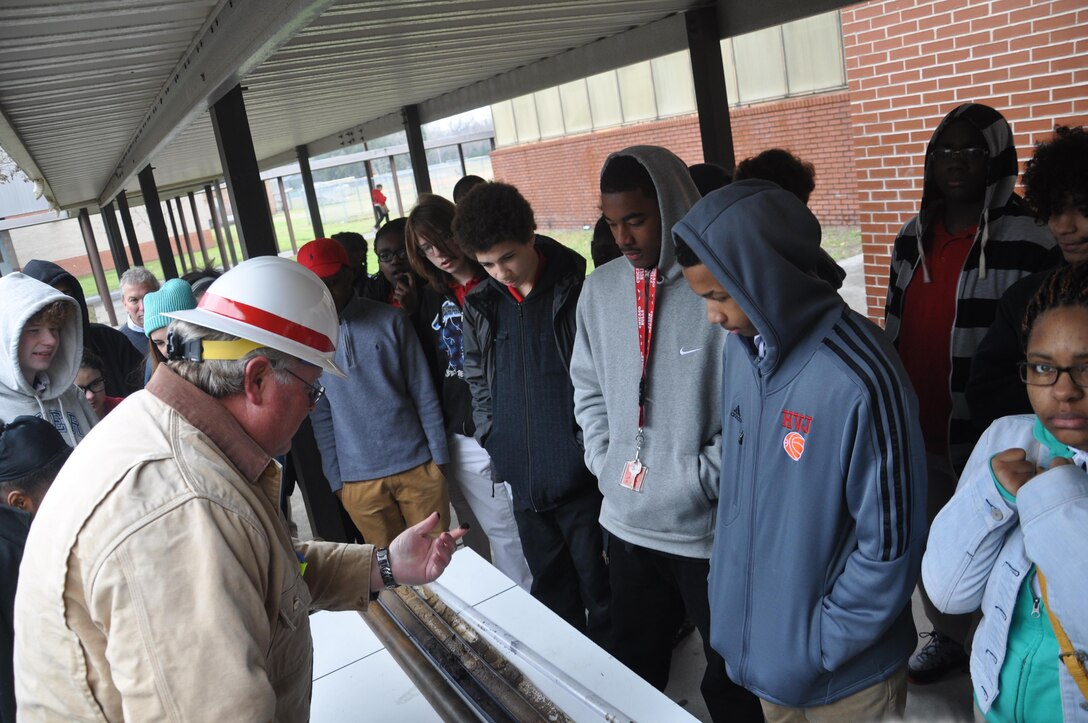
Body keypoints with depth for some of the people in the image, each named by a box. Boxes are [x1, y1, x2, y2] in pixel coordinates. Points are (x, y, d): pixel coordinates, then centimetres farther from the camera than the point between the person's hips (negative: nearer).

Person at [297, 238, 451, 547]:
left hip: (417, 465, 0)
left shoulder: (390, 320, -2)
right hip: (359, 480, 1)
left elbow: (424, 395, 1)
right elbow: (320, 417, 4)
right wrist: (335, 479, 4)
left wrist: (439, 458, 0)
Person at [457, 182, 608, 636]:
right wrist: (493, 439, 7)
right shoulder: (480, 305, 5)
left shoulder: (578, 290, -9)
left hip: (579, 474, -4)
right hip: (522, 478, 5)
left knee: (600, 589, 9)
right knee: (550, 591, 20)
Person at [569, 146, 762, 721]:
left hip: (711, 527, -5)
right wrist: (604, 462, 0)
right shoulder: (599, 289, 3)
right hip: (626, 522, 5)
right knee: (634, 670, 25)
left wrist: (698, 480, -16)